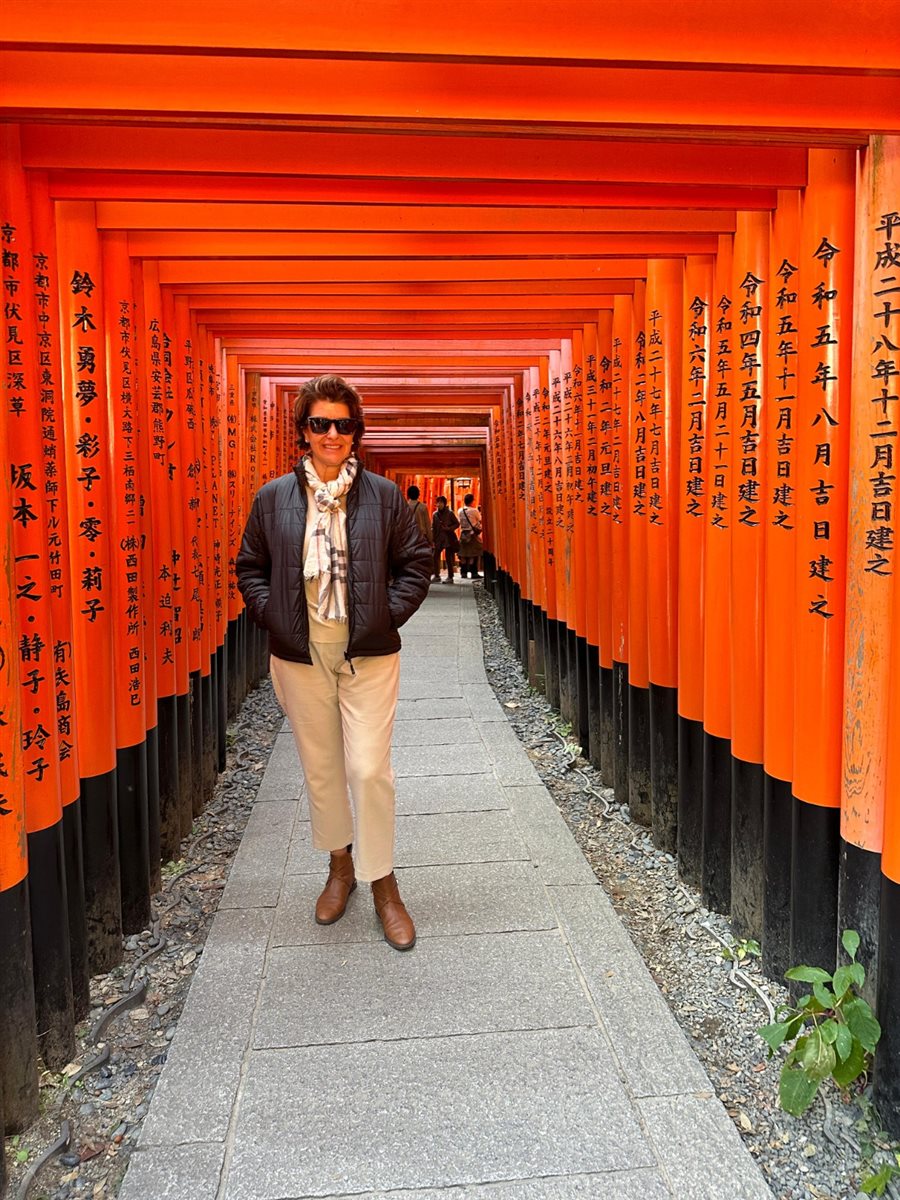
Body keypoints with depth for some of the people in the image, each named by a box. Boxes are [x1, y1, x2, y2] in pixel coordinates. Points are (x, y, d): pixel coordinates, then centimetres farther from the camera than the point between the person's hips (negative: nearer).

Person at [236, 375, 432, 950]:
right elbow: (252, 568, 9)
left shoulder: (384, 495, 0)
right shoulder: (274, 498, 3)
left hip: (368, 653, -2)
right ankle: (340, 865, 35)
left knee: (370, 769, -4)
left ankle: (383, 882, 15)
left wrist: (388, 615, -7)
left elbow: (416, 564, 3)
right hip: (300, 653, 2)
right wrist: (273, 617, -3)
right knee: (320, 768, 13)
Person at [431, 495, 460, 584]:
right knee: (435, 556, 0)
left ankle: (450, 577, 3)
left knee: (448, 557, -3)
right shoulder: (435, 514, 8)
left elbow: (457, 524, 1)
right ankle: (436, 575, 14)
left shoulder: (449, 513, -2)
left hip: (448, 538, -4)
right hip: (438, 538, 4)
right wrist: (432, 538, 4)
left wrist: (449, 528, -15)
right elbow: (433, 527, 11)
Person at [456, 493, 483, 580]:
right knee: (474, 555, -2)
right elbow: (480, 520, 1)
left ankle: (463, 573, 11)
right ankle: (474, 573, -3)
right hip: (473, 535, -5)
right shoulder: (474, 511, -10)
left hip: (463, 534, 5)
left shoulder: (460, 511, 3)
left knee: (463, 554, 8)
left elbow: (460, 522, 12)